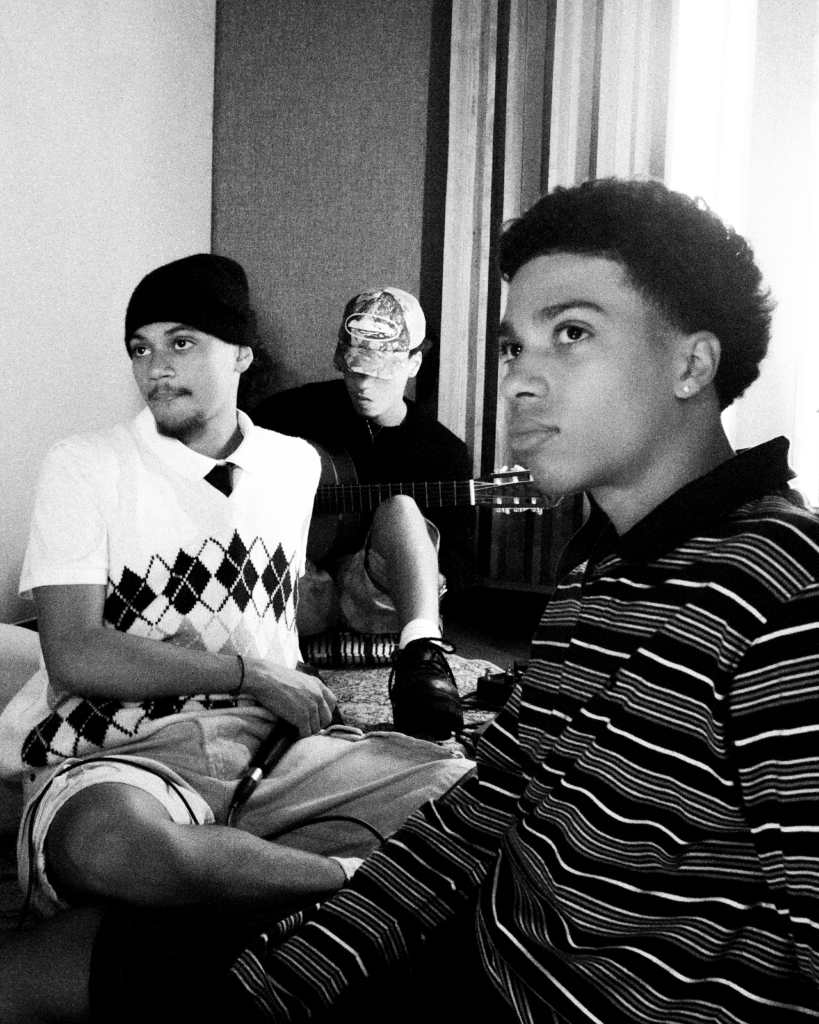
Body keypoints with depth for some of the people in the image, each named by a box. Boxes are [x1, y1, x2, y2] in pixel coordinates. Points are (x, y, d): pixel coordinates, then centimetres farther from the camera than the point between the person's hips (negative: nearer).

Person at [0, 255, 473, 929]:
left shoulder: (296, 463, 13)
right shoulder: (84, 466, -2)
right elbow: (75, 654, -12)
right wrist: (252, 675, -10)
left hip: (267, 745, 4)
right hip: (119, 754, -4)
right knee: (110, 836, -41)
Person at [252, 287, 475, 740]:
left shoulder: (444, 451, 4)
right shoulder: (310, 406, 8)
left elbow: (458, 567, 2)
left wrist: (420, 577, -21)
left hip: (376, 596, -2)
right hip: (306, 583, 2)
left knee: (399, 507, -36)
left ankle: (422, 649, -57)